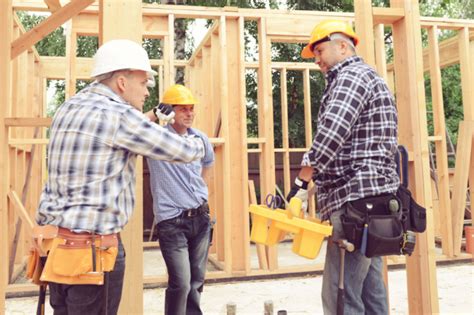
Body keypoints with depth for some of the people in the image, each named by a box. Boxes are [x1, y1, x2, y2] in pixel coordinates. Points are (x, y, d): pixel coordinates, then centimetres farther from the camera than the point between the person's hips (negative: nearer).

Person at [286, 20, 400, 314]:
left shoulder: (351, 75, -6)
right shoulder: (367, 77, 26)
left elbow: (330, 135, -20)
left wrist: (301, 182, -13)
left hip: (357, 199, -11)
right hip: (372, 198, 11)